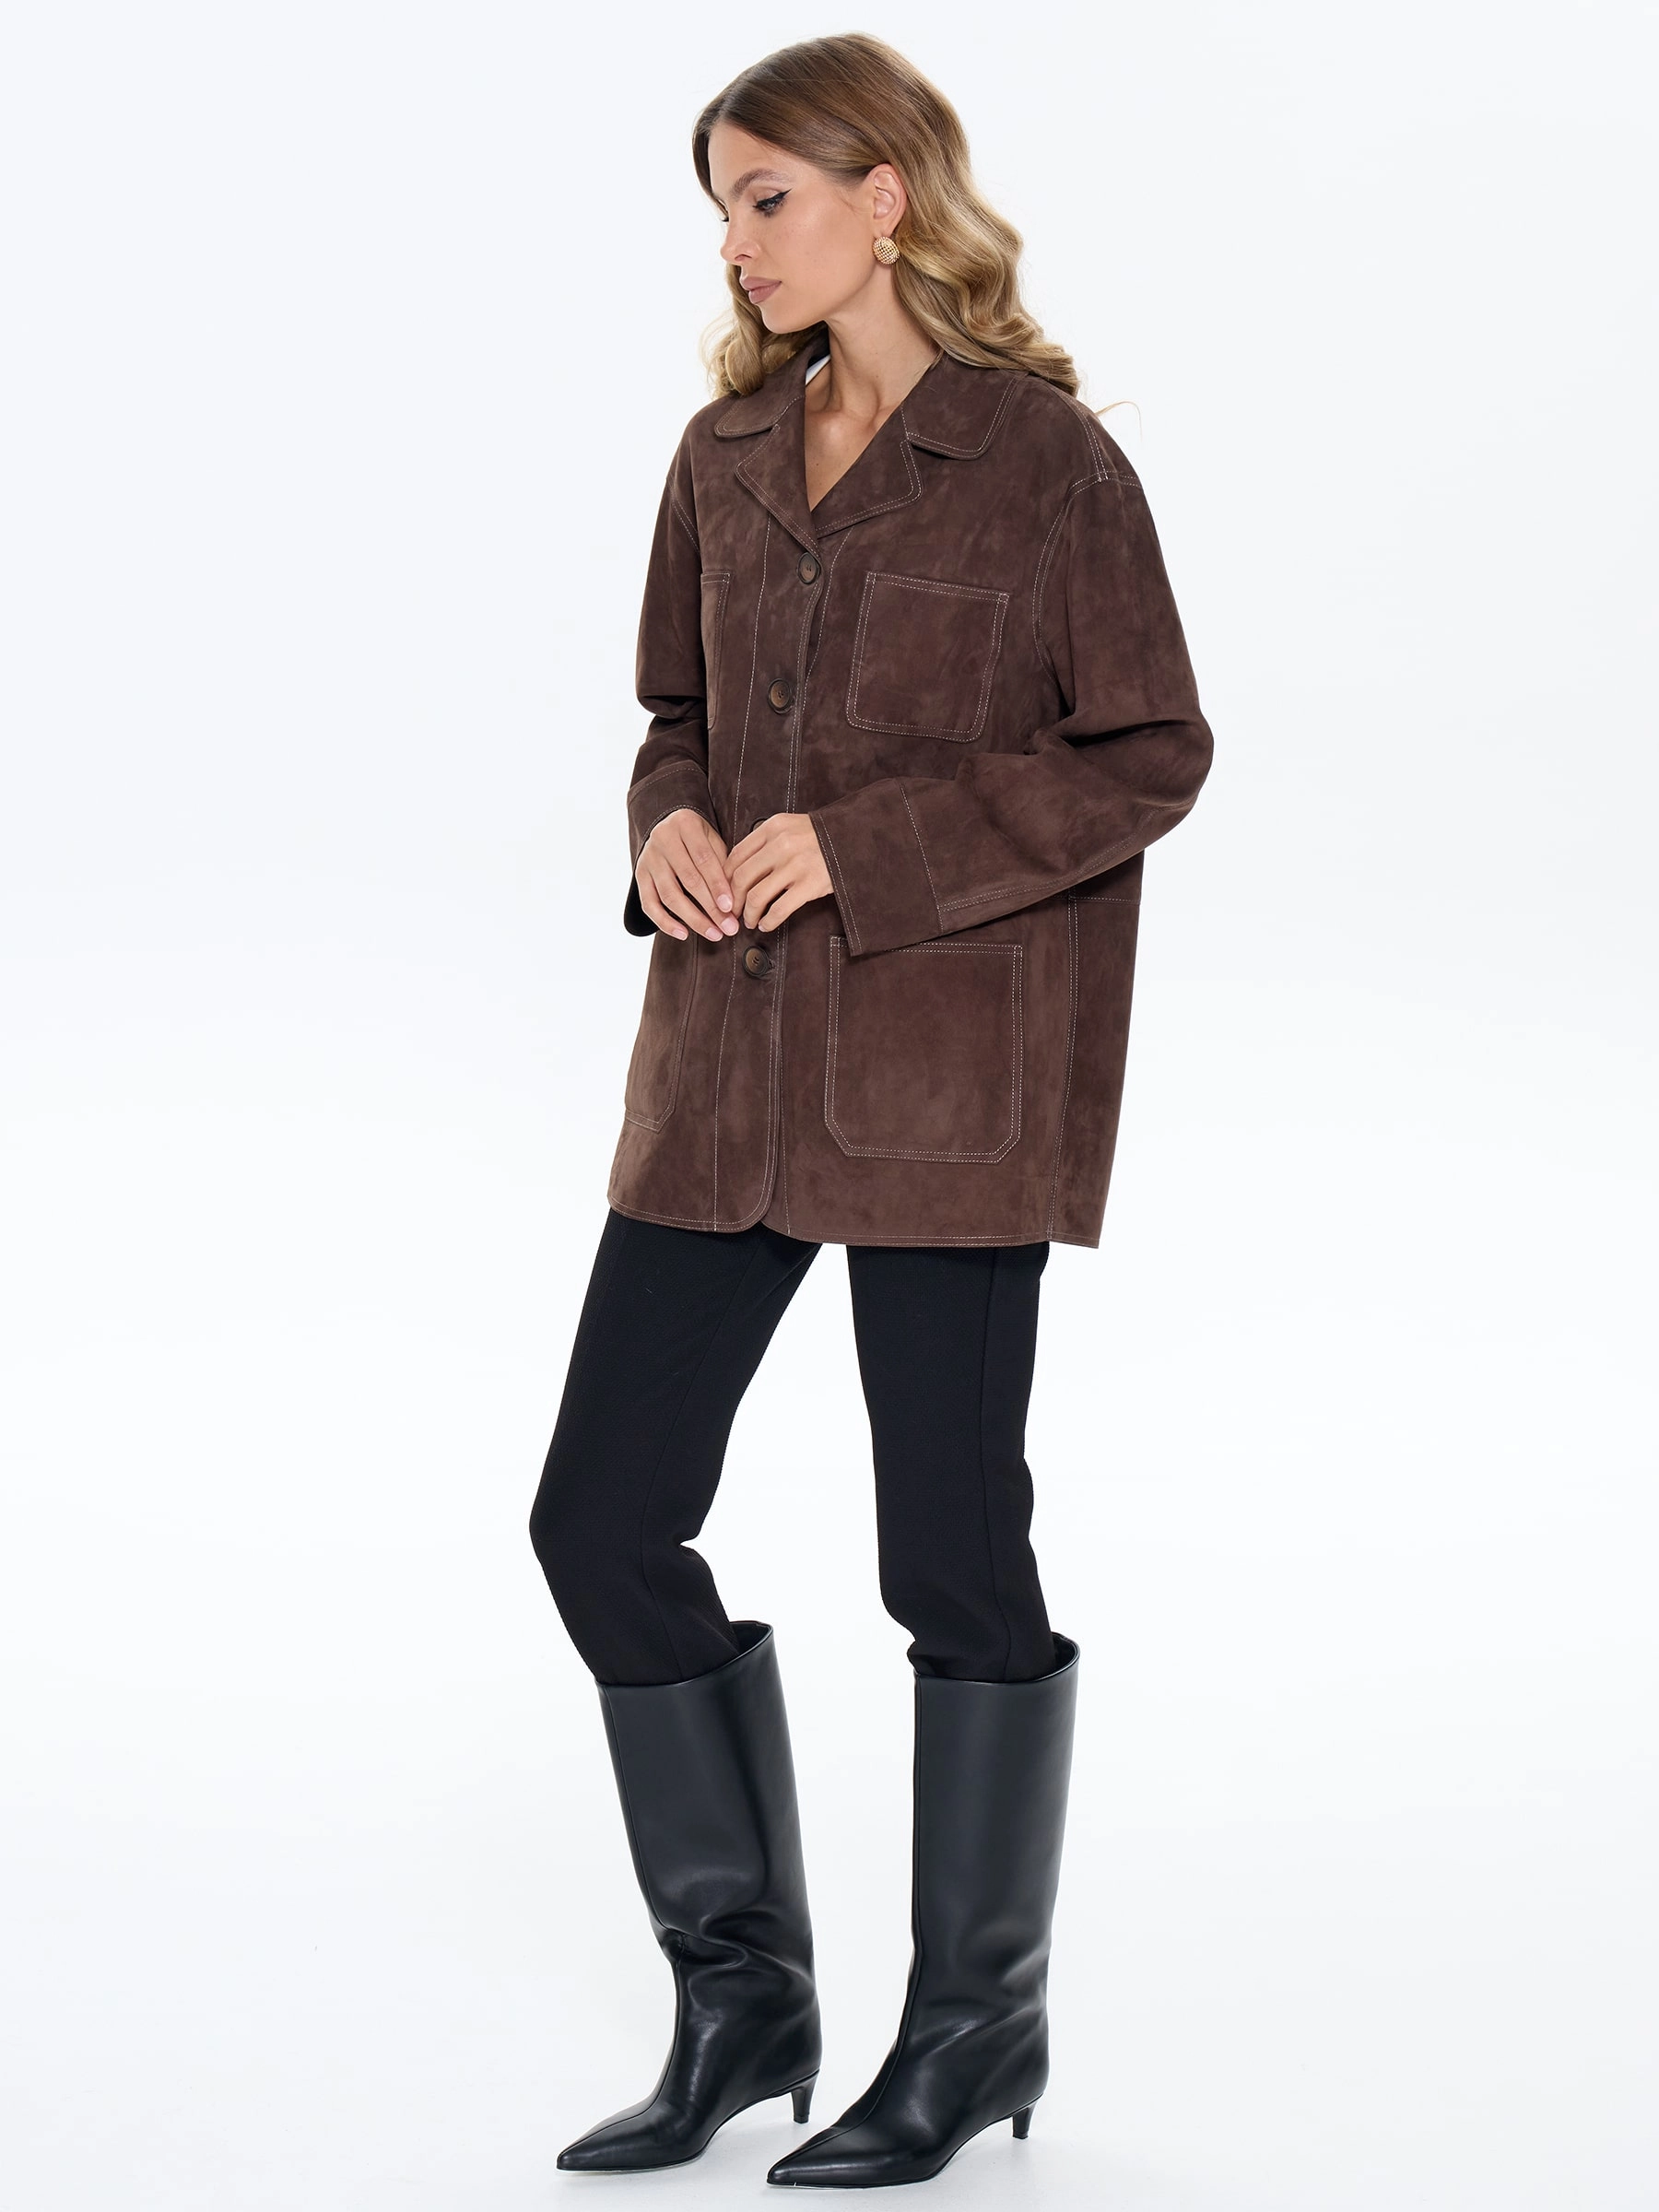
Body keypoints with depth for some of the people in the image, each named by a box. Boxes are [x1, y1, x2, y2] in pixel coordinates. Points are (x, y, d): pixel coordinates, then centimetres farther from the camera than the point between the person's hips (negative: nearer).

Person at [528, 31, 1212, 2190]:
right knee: (603, 1519, 5)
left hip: (946, 1070, -6)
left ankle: (981, 2024, 21)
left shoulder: (1046, 457, -8)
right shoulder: (728, 454, 11)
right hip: (726, 1062, 7)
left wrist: (862, 844, -16)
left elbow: (1149, 754, -9)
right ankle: (743, 1994, 22)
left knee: (951, 1544, 2)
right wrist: (670, 829, -4)